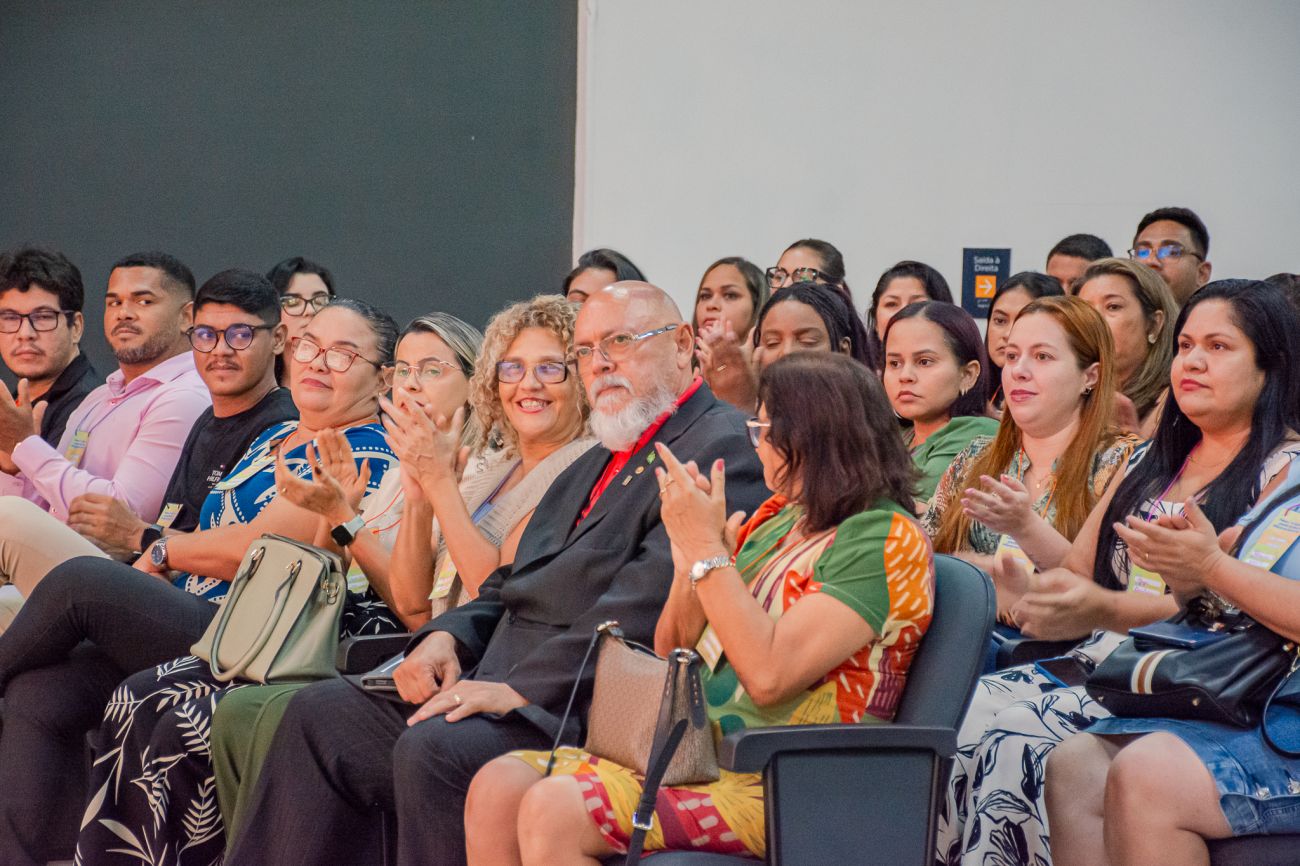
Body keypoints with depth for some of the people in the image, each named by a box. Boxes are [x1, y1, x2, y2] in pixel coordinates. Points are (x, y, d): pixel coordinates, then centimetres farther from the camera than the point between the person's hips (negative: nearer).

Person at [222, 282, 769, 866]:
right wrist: (448, 637, 4)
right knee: (322, 713, 4)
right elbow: (512, 587, 26)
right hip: (513, 694, 10)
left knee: (436, 748, -31)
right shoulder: (596, 464, 26)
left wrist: (520, 688, -23)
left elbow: (647, 602, -19)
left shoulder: (723, 449, -7)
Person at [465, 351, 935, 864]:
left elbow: (768, 674, -22)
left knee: (553, 812, -25)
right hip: (694, 753, 8)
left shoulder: (885, 539, -11)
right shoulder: (775, 520, 14)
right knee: (497, 788, -8)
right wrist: (688, 552, -1)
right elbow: (672, 648, 17)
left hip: (781, 793, -8)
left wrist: (706, 547, -15)